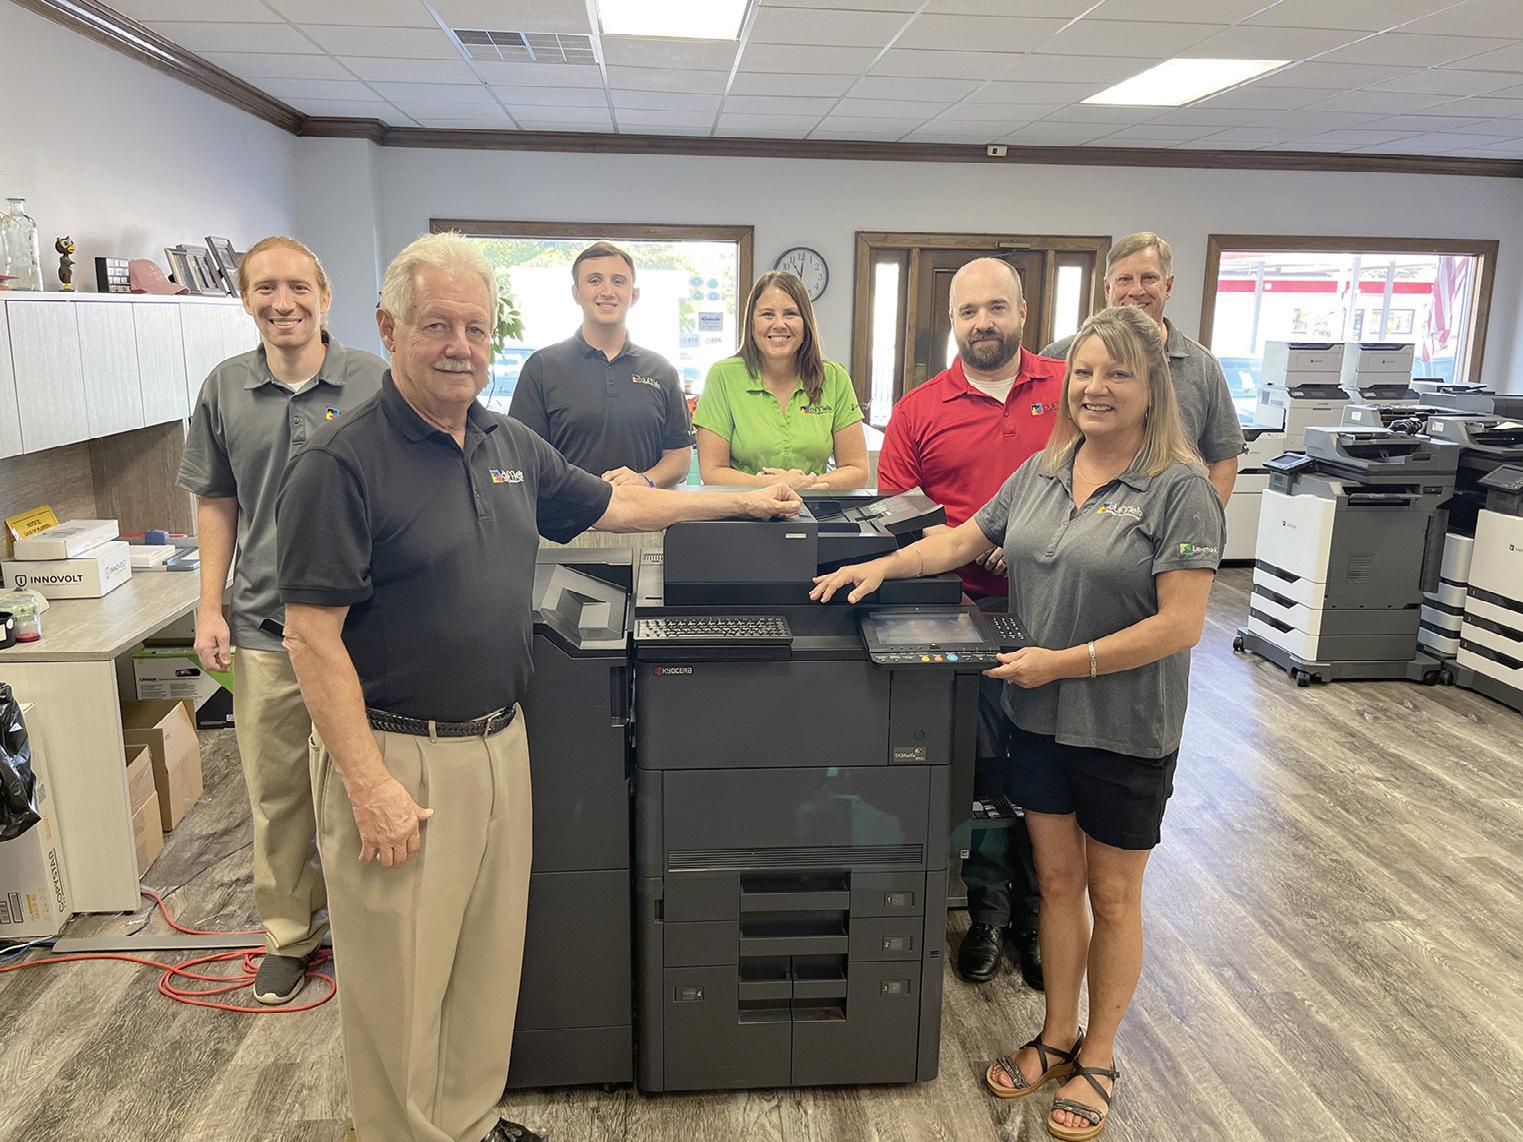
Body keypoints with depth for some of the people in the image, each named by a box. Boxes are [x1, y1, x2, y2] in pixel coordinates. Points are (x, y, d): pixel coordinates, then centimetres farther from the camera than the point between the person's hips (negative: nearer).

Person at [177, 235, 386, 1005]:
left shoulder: (375, 383, -4)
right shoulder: (225, 390, 4)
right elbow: (215, 503, 10)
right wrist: (210, 607, 4)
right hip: (264, 626, 2)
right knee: (276, 792, 12)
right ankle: (289, 933, 30)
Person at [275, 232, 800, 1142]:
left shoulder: (510, 445, 7)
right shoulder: (344, 462, -14)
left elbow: (610, 505, 20)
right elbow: (313, 634, -16)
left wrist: (742, 501, 21)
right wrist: (369, 785, -20)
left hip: (500, 742, 7)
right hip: (397, 754, -6)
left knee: (489, 962, 19)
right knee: (401, 982, 7)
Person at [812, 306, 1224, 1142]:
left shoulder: (1180, 489, -14)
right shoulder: (1041, 471, 4)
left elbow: (1180, 625, -19)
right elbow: (964, 540, 13)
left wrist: (1063, 662, -20)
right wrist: (881, 566, -1)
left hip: (1124, 729, -5)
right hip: (1038, 719, 5)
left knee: (1112, 895, 12)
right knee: (1056, 880, 17)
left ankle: (1097, 1059, 32)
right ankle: (1056, 1038, 35)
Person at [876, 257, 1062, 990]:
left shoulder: (1070, 389, 4)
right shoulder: (919, 409, 3)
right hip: (973, 610, 0)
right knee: (985, 765, 9)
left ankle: (1034, 911, 27)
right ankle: (988, 909, 27)